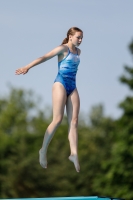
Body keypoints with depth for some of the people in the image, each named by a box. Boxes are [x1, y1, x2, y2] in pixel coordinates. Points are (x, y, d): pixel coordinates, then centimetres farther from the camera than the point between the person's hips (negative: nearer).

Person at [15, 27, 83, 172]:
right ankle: (43, 150, 0)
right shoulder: (63, 48, -4)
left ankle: (74, 154, -12)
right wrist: (27, 67, -27)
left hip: (72, 87, 7)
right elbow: (45, 57, -15)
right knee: (57, 119, -11)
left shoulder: (78, 51, 16)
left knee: (73, 121, -5)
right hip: (60, 84, -7)